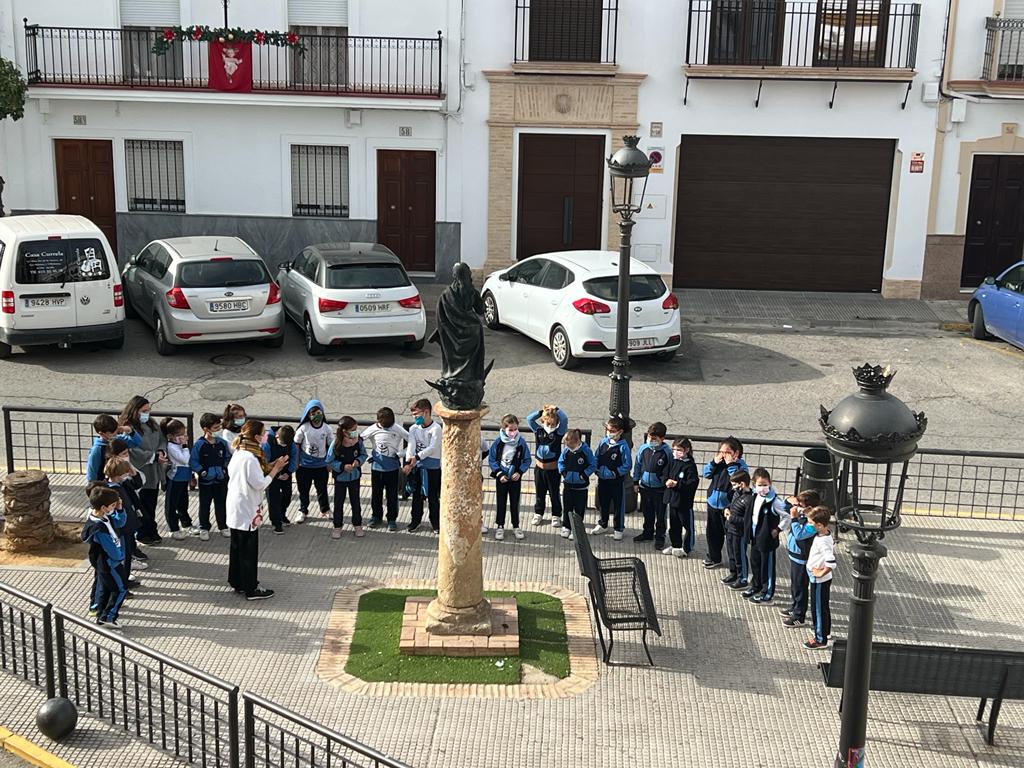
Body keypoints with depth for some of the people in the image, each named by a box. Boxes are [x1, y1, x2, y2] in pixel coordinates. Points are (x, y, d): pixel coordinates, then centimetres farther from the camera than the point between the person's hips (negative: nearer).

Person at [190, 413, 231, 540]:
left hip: (221, 480, 3)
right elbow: (193, 462, -9)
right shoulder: (199, 444, -14)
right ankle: (204, 528, 21)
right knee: (205, 506, 9)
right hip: (206, 481, -3)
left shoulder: (222, 443, -2)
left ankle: (223, 526, 26)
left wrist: (225, 469, -3)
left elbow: (227, 457, 10)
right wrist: (202, 471, -16)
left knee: (221, 504, 12)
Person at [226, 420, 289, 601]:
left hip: (235, 509, 9)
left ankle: (237, 582, 28)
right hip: (247, 511, -9)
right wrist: (275, 469, -14)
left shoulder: (237, 454, 6)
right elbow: (260, 484, -22)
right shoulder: (250, 458, -23)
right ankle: (251, 589, 7)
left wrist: (270, 467, 5)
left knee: (237, 547, 18)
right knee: (249, 551, 0)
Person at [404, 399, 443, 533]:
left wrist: (417, 457, -28)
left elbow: (432, 448, -20)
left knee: (433, 497, 5)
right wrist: (408, 463, -25)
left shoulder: (436, 428, -12)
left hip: (432, 467, -4)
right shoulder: (413, 428, 2)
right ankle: (415, 520, 25)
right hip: (416, 467, 4)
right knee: (417, 496, 13)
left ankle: (435, 522, 19)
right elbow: (411, 446, -10)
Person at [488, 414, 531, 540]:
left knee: (515, 503, 11)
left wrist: (519, 472, -16)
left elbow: (527, 460, -2)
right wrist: (499, 473, -16)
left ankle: (516, 526, 25)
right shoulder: (498, 442, -12)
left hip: (515, 477, 1)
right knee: (501, 503, 10)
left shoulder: (521, 442, -9)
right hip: (501, 477, -1)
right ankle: (500, 526, 22)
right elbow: (491, 459, -7)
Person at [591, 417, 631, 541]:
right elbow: (597, 458, 10)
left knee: (618, 505, 7)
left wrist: (615, 473, -19)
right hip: (602, 479, 5)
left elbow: (627, 465, -15)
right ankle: (602, 525, 37)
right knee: (602, 503, 19)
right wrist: (598, 470, -4)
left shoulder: (623, 446, -16)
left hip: (617, 481, -5)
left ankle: (618, 529, 20)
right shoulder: (603, 442, 0)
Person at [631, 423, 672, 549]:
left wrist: (667, 483, -8)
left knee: (660, 515, 8)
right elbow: (637, 465, 7)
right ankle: (648, 533, 36)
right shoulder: (643, 449, -5)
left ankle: (660, 537, 21)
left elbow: (669, 471, -7)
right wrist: (636, 482, 9)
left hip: (660, 489, -4)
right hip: (645, 487, 4)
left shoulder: (666, 452, -15)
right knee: (647, 513, 19)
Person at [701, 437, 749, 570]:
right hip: (713, 503, 6)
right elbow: (707, 474, 3)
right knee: (712, 533, 18)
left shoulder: (741, 466, -14)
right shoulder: (720, 463, 2)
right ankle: (714, 558, 36)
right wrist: (714, 462, -10)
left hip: (728, 507, -6)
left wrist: (731, 465, -27)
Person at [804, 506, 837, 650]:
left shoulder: (822, 541, -30)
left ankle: (821, 640, 16)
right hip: (822, 579, 9)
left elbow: (831, 563, -40)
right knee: (823, 607, 24)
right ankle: (825, 631, 40)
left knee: (818, 608, 4)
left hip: (819, 580, -9)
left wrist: (821, 573, -26)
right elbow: (833, 549, 18)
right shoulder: (827, 535, -1)